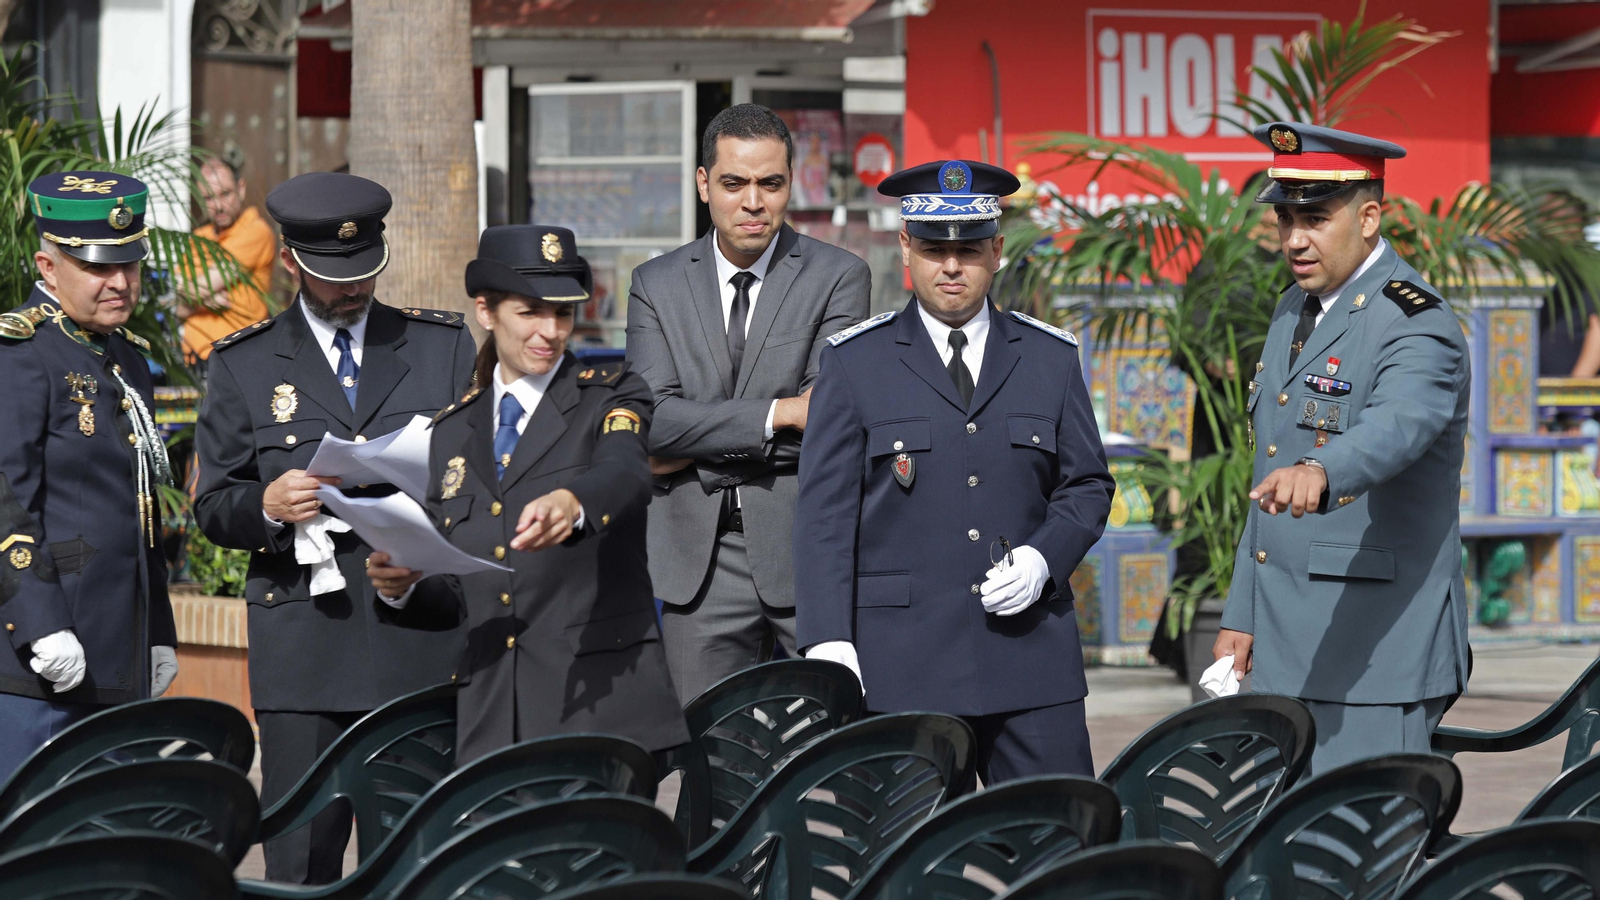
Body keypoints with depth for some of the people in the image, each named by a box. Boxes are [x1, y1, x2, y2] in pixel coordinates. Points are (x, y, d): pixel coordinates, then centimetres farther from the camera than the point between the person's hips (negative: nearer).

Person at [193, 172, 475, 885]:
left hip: (425, 637, 1)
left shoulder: (445, 346, 13)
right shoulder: (244, 364, 11)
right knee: (301, 856, -5)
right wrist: (267, 506, -13)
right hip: (305, 640, 0)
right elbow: (212, 507, 9)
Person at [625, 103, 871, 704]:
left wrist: (697, 447, -8)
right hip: (702, 559, 2)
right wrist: (778, 413, -14)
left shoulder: (838, 277, 1)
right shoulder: (657, 284, 9)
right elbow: (654, 417, -4)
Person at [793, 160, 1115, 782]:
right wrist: (828, 641, -9)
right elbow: (824, 513, 2)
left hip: (1032, 657, 2)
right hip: (900, 669, -2)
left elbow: (1088, 485, 16)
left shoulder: (1051, 358, 13)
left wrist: (1043, 558, -5)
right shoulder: (854, 362, 6)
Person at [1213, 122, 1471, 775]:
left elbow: (1398, 426, -36)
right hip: (1287, 648, 8)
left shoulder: (1417, 327, -13)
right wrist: (1242, 615, 19)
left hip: (1377, 657, -8)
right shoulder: (1296, 311, 16)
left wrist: (1318, 472, -57)